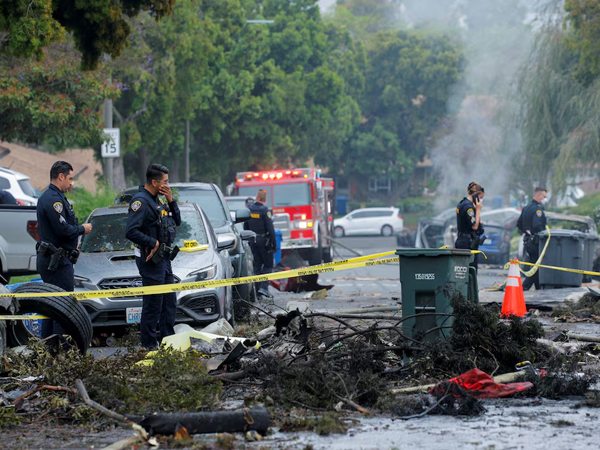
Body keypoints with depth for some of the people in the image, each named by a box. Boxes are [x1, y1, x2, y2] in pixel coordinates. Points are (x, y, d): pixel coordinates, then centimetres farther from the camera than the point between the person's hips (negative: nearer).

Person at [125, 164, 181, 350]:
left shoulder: (155, 200, 14)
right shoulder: (140, 201, -17)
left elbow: (177, 221, 17)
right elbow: (131, 231, -26)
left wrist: (171, 201, 2)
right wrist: (154, 243, -21)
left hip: (164, 258, 10)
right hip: (151, 259, -10)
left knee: (170, 302, 15)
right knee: (153, 303, -6)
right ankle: (149, 345, 0)